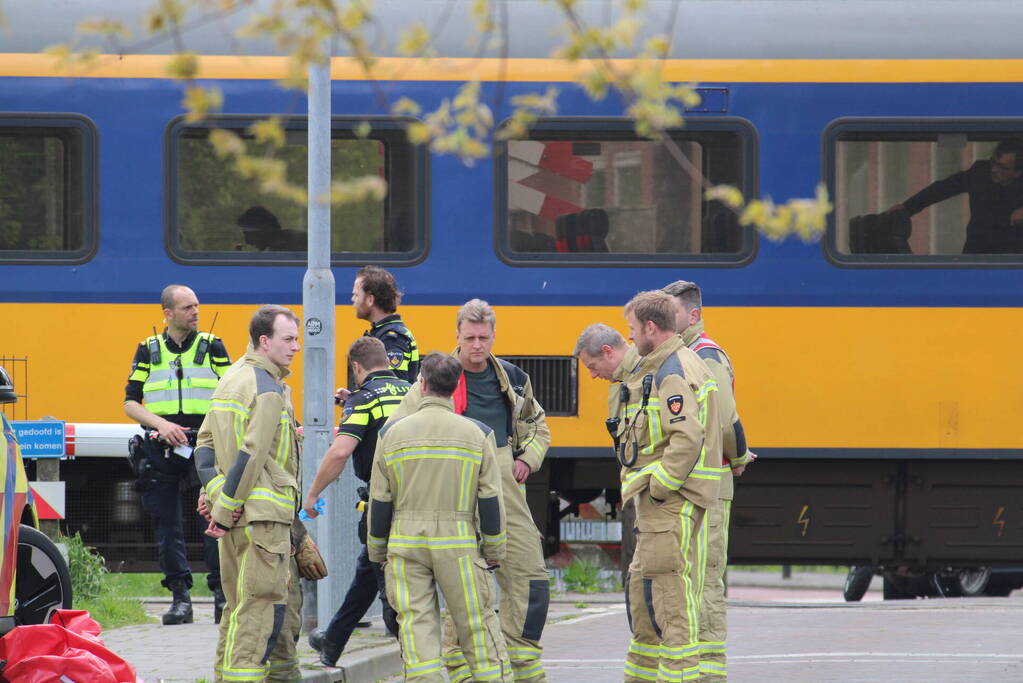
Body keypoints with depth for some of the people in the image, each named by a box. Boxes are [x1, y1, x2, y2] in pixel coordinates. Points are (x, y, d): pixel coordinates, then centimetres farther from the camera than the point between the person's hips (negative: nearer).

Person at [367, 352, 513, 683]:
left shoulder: (392, 433, 2)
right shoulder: (477, 434, 0)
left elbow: (379, 500, 4)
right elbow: (491, 498, 0)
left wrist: (377, 550, 14)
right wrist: (494, 549, 8)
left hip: (405, 543, 1)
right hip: (458, 543, -1)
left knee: (417, 628, 1)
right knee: (477, 624, 4)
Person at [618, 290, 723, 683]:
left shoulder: (673, 373, -15)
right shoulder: (664, 367, 18)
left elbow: (688, 437, -25)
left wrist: (659, 487, -20)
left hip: (672, 502, -11)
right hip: (658, 503, 11)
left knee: (672, 596, -11)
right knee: (641, 590, 18)